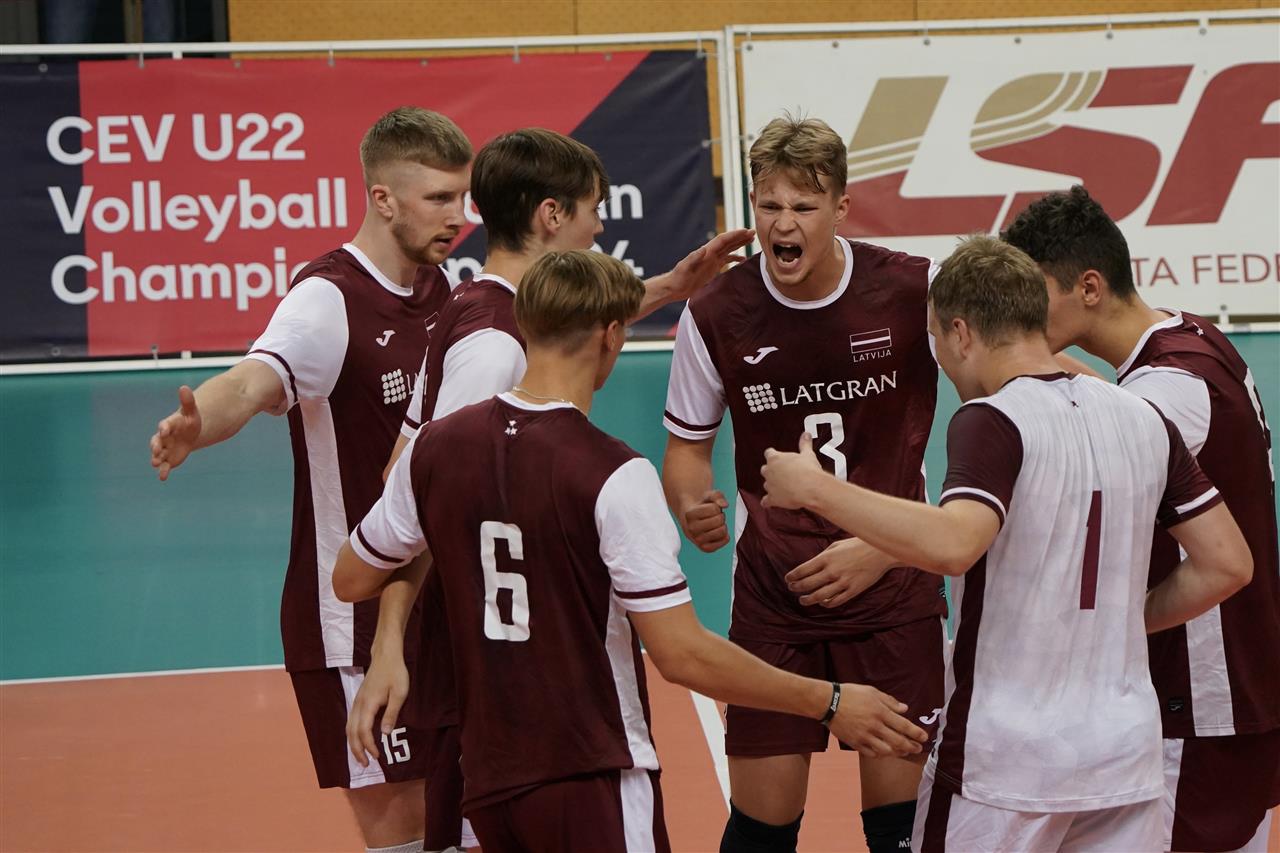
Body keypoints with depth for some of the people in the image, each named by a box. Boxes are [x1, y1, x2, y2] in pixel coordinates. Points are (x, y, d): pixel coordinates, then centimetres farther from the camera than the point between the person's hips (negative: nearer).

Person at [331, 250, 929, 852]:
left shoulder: (435, 448, 0)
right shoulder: (614, 476, -17)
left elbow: (350, 581, 13)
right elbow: (682, 655, -19)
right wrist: (829, 704, -11)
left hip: (488, 778, 7)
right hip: (593, 781, -6)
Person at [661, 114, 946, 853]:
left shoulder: (913, 291, -11)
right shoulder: (717, 316, -7)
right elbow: (688, 446, 5)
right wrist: (692, 508, -15)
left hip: (894, 592, 0)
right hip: (773, 596, 1)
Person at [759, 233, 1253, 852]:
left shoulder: (993, 421, -13)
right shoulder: (1144, 420, 6)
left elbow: (952, 545, -31)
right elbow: (1228, 565, 8)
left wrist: (815, 489, -22)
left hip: (1005, 761, -6)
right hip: (1125, 755, 6)